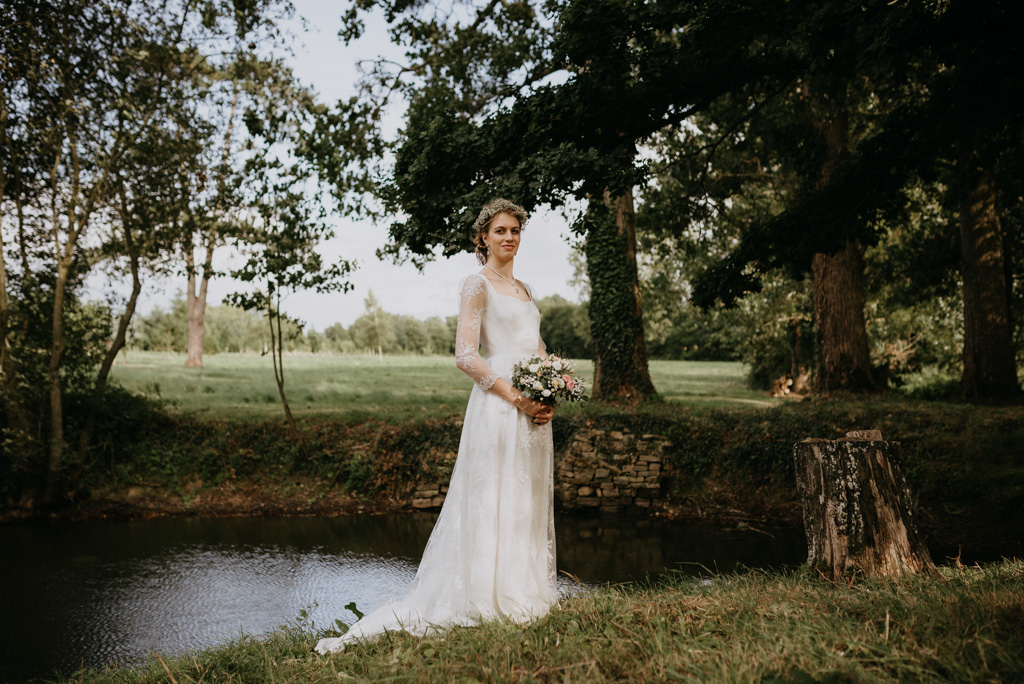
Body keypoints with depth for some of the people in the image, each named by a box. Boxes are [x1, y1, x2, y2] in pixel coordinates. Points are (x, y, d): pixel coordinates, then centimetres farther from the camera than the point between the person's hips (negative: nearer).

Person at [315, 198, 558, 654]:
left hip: (533, 411, 8)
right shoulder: (477, 284, -4)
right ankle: (490, 602, 6)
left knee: (529, 505, 12)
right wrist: (515, 396, -17)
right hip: (497, 406, -8)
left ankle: (526, 595, 23)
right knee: (493, 504, -3)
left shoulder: (524, 289, 20)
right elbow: (465, 355, -12)